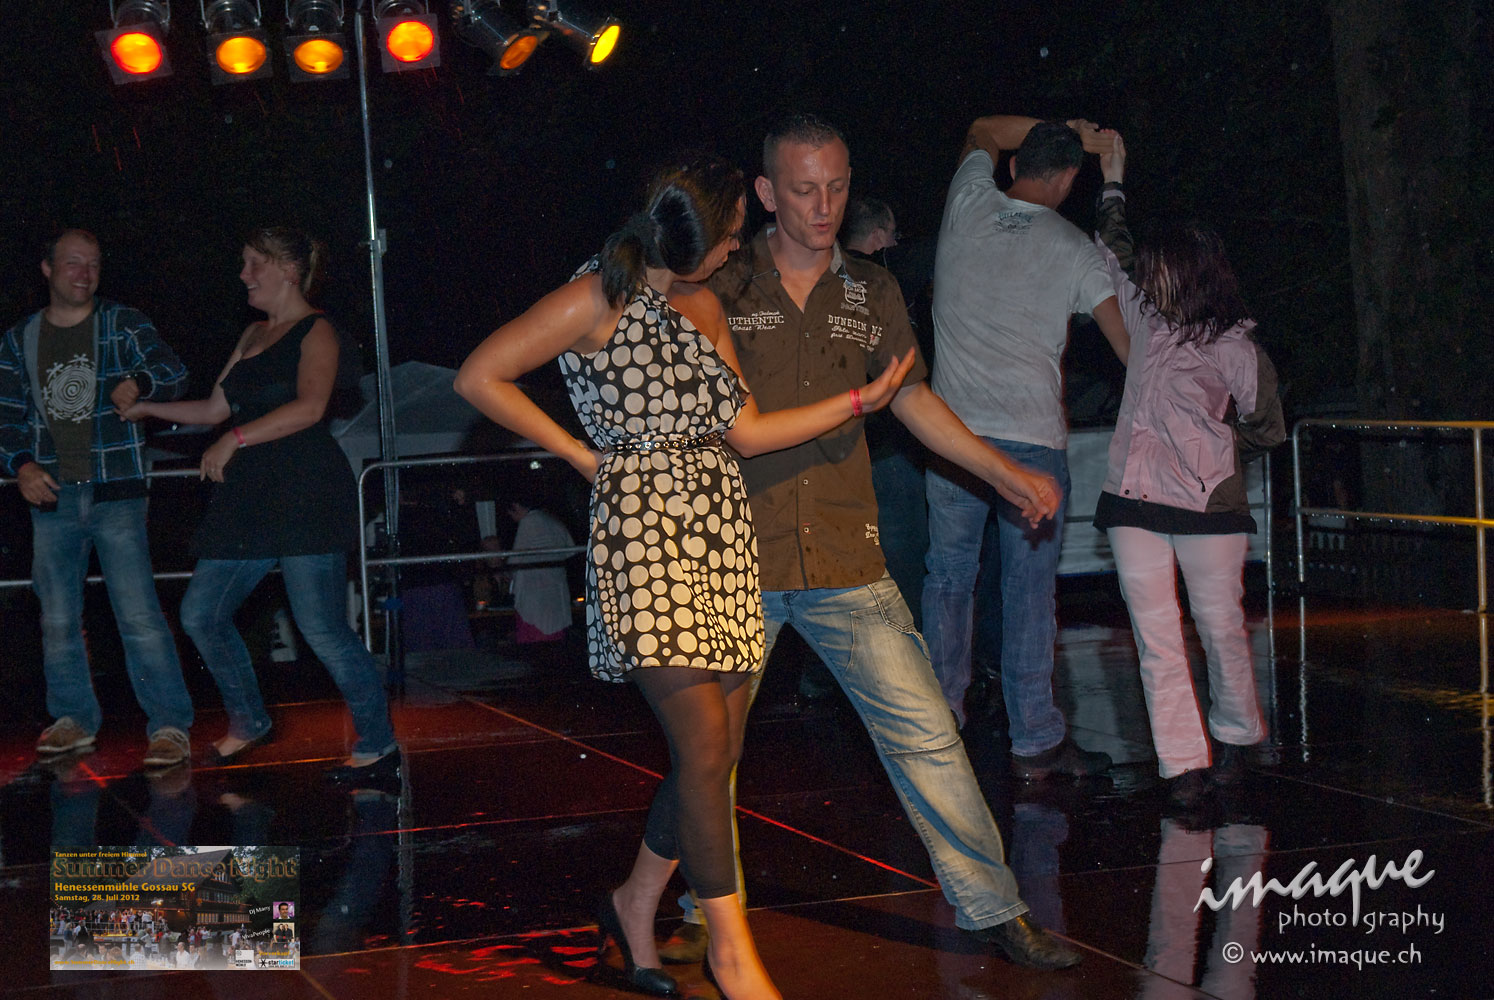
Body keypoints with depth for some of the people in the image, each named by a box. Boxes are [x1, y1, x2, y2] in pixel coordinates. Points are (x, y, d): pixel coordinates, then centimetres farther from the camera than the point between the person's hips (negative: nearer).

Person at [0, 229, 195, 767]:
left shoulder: (123, 324, 3)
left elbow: (174, 373, -8)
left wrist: (140, 382, -31)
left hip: (116, 494, -3)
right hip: (51, 496, 4)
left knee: (139, 615, -10)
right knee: (58, 619, 10)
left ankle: (169, 726, -6)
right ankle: (74, 718, 26)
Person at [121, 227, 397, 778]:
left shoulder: (315, 332, -3)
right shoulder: (254, 335, 21)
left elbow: (309, 408, -18)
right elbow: (215, 408, 26)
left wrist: (235, 439, -20)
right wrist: (147, 407, 22)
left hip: (305, 494, -9)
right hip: (250, 496, 9)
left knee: (321, 627, -13)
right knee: (201, 614, 8)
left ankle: (378, 744, -3)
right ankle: (248, 721, 25)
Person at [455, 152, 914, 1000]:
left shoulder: (704, 307, 17)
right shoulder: (600, 299, -5)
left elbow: (745, 430, 11)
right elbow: (480, 378, -6)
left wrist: (863, 398, 6)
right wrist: (579, 452, -4)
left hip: (722, 537, 7)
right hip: (643, 538, -7)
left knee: (719, 750, 6)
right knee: (704, 740, -12)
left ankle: (637, 904, 27)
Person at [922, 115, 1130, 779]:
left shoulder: (968, 206, 4)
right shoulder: (1073, 249, -3)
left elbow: (982, 130, 26)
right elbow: (1128, 340, -2)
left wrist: (1061, 132, 27)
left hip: (952, 431, 3)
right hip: (1032, 438, -3)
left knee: (949, 575, 12)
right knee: (1029, 590, 1)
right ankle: (1036, 742, 5)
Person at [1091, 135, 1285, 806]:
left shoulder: (1232, 345, -3)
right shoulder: (1148, 319, 12)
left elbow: (1267, 430, 8)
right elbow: (1118, 254, 29)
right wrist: (1113, 184, 33)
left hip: (1208, 504, -4)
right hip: (1134, 501, 4)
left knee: (1221, 628, 4)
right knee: (1155, 636, -3)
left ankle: (1234, 737, 26)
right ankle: (1184, 763, -1)